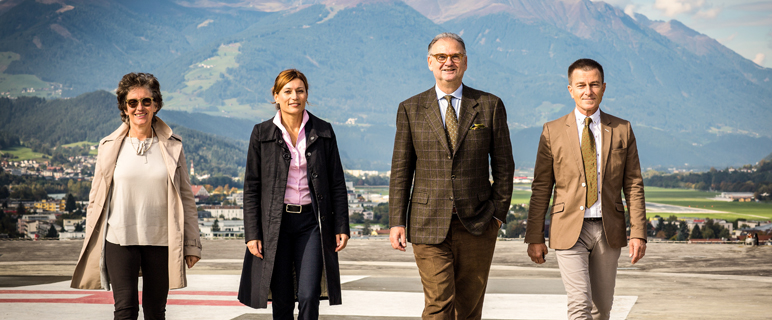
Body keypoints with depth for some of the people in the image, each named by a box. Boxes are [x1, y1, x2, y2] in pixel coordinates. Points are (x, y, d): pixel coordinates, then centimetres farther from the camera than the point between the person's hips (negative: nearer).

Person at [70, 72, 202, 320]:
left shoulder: (172, 147, 4)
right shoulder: (110, 146, 4)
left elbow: (186, 197, 6)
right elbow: (96, 199, 7)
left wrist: (191, 244, 3)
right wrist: (91, 247, 5)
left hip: (160, 241, 1)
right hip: (120, 240, -1)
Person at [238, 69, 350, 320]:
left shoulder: (323, 132, 5)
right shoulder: (262, 134, 2)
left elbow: (337, 183, 7)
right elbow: (251, 188, 3)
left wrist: (341, 227, 1)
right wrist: (252, 234, -3)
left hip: (312, 222, 0)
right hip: (275, 224, 0)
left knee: (309, 296, -9)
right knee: (282, 300, 3)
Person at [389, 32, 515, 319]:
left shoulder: (490, 106, 5)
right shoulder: (410, 109, 6)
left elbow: (503, 165, 8)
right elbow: (401, 170, 5)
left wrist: (499, 212, 0)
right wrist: (397, 221, -1)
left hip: (477, 224, 1)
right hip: (429, 225, -1)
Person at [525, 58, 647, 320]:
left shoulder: (622, 130, 6)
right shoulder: (553, 132, 2)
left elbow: (634, 185, 5)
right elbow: (541, 188, 3)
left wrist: (638, 233, -3)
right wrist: (534, 237, 0)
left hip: (608, 231, 2)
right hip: (570, 230, -2)